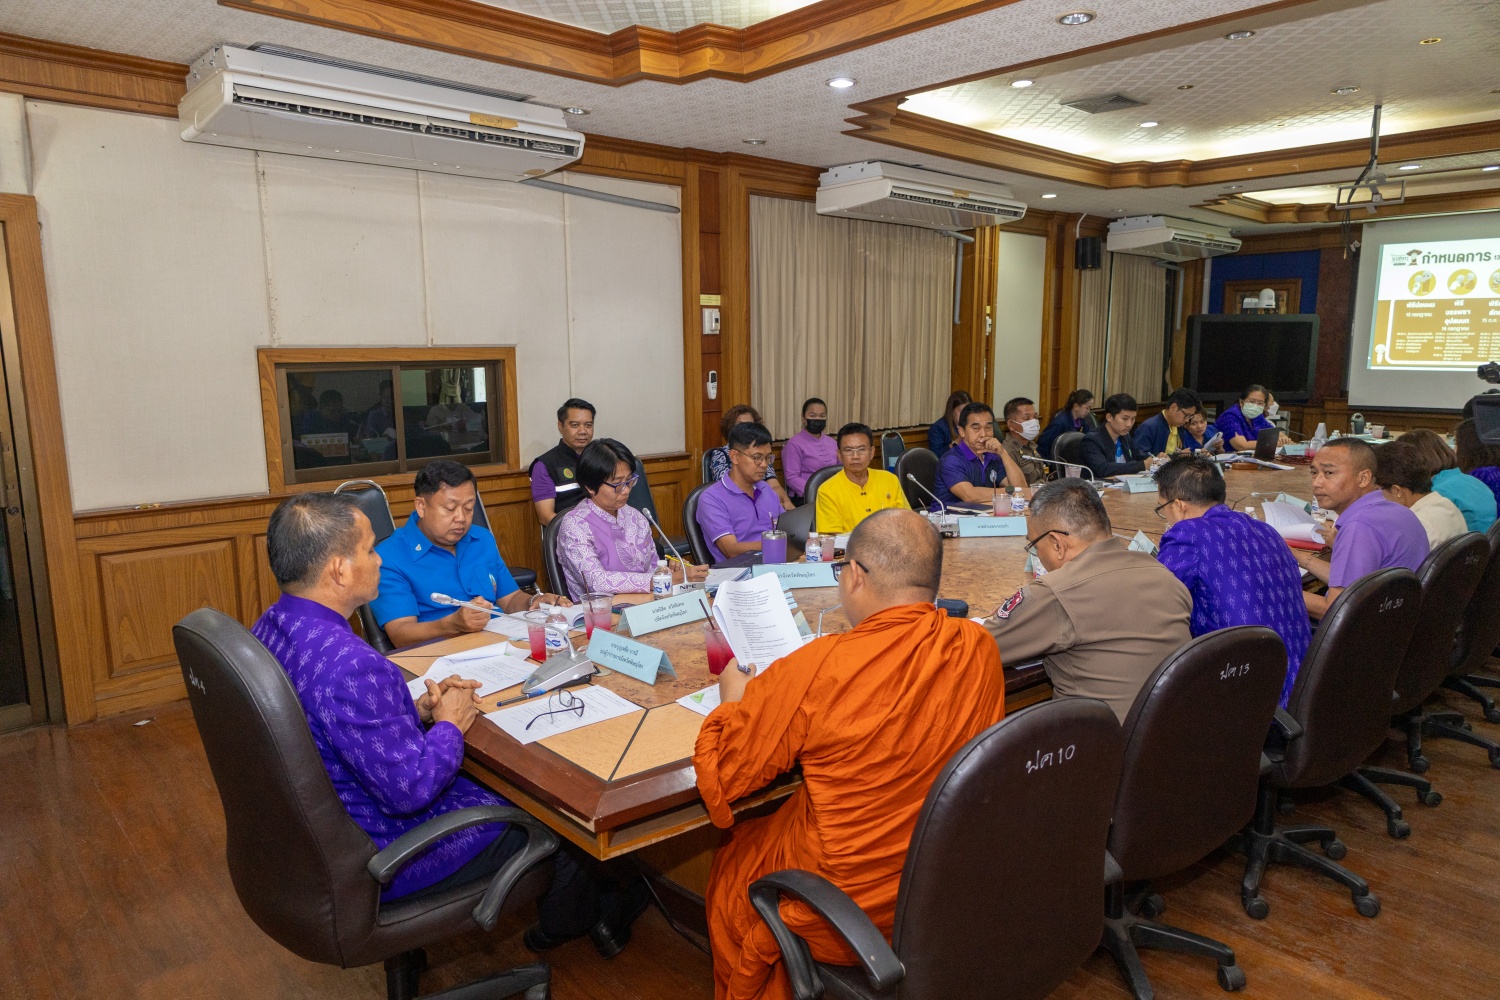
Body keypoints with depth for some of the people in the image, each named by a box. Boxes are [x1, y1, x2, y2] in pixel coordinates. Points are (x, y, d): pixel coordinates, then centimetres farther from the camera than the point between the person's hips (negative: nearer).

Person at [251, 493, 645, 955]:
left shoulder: (271, 627, -4)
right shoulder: (350, 666, -36)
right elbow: (412, 790, -31)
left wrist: (416, 712, -1)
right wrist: (449, 725, -14)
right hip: (379, 861, -9)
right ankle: (569, 921, 41)